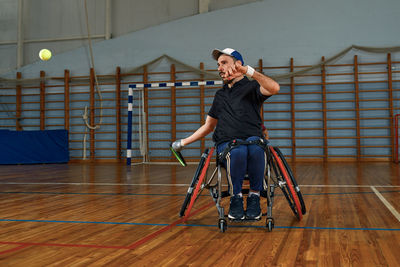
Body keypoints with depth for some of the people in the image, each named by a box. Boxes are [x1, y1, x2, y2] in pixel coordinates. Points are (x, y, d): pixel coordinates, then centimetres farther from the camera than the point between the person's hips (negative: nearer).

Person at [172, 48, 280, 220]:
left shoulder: (251, 87, 9)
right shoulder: (220, 95, 27)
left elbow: (274, 88, -14)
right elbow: (208, 126, 34)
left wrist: (248, 71, -20)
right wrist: (183, 142, 30)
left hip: (252, 139, -2)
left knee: (255, 145, -40)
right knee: (238, 151, -36)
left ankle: (254, 196, -22)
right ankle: (236, 198, -18)